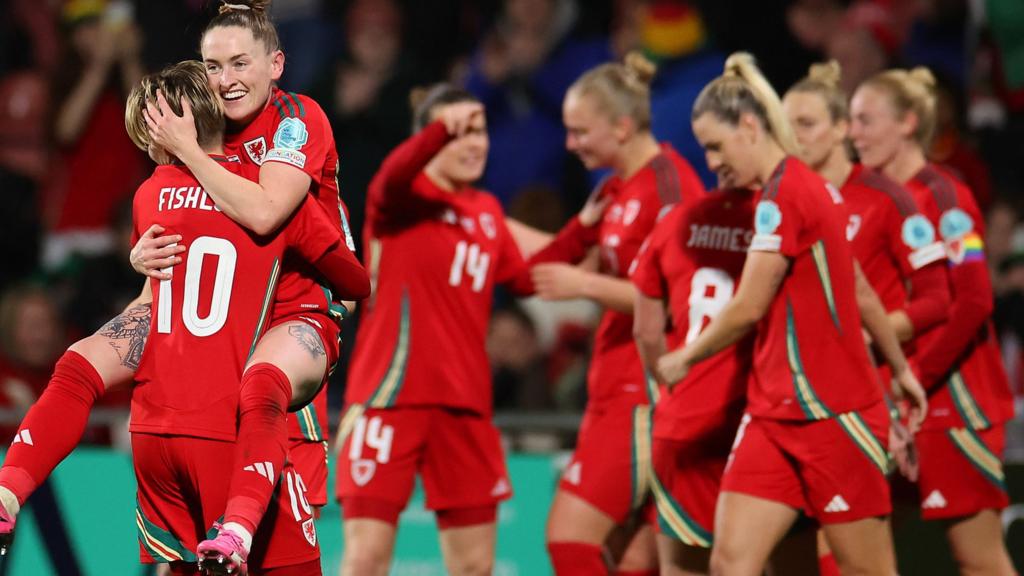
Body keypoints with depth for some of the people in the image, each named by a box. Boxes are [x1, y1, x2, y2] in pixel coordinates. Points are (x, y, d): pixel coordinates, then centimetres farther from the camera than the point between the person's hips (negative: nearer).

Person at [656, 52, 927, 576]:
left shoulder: (784, 194, -15)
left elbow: (747, 308, -17)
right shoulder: (806, 189, 13)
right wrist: (901, 369, 31)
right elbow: (861, 296, 21)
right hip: (775, 412, 9)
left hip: (831, 413, -9)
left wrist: (685, 358, -1)